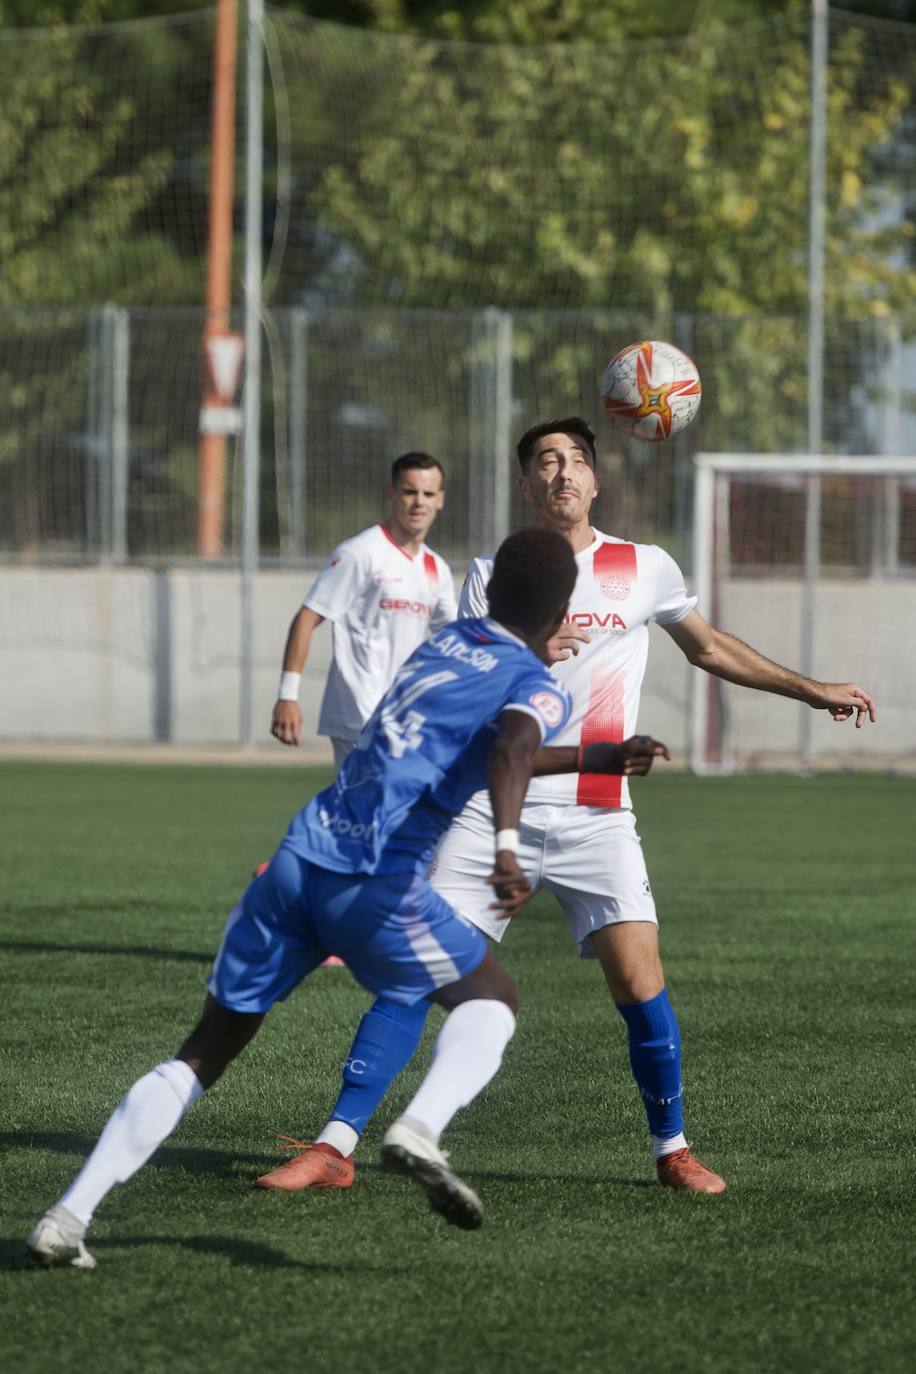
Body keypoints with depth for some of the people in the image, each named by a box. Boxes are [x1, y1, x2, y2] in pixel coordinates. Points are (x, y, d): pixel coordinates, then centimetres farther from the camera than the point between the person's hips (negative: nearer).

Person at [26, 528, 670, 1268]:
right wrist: (507, 845, -38)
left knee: (204, 1053, 11)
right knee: (491, 1002, 18)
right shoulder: (539, 686, 2)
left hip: (297, 858, 6)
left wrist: (595, 757, 49)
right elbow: (510, 749, -22)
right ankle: (421, 1128, -11)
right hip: (376, 883, -6)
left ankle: (69, 1216, 2)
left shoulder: (445, 642, 24)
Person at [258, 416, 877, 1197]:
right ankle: (336, 1146, -5)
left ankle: (673, 1148, 9)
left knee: (641, 983, -12)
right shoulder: (492, 576, 7)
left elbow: (709, 648, 24)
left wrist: (812, 690, 24)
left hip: (594, 818, 0)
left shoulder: (645, 569, 8)